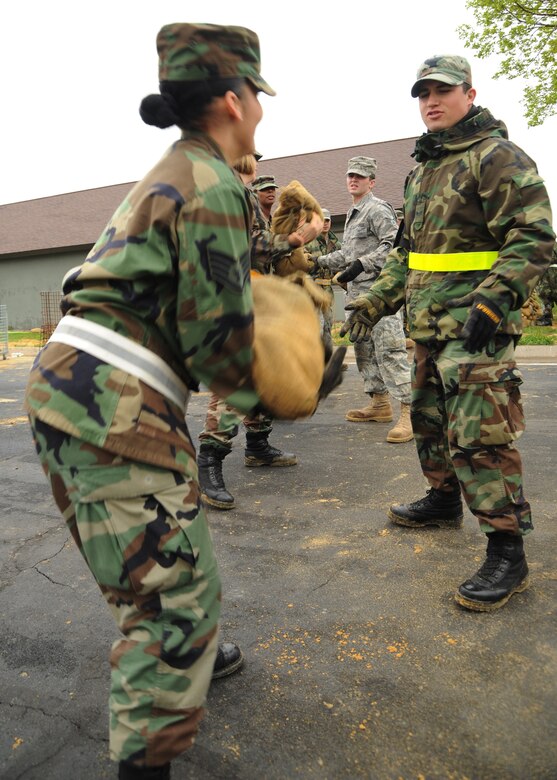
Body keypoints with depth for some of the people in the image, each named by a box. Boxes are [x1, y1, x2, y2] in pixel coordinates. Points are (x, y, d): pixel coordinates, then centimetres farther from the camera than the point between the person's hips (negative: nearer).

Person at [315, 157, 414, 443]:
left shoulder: (378, 209, -6)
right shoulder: (352, 214, 23)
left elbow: (394, 244, -18)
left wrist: (361, 264, -23)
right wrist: (320, 261, 26)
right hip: (357, 291, 10)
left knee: (389, 350, -16)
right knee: (363, 349, 12)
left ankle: (409, 412, -16)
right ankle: (380, 404, 21)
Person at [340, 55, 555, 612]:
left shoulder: (497, 156, -6)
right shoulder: (422, 168, 20)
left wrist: (493, 302, -26)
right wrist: (373, 301, 18)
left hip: (476, 326, -9)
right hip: (428, 323, 9)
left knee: (478, 435, -12)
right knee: (429, 419, 19)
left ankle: (507, 555, -2)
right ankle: (443, 500, 38)